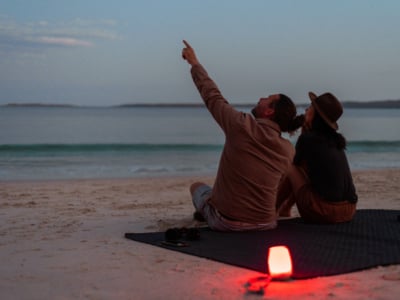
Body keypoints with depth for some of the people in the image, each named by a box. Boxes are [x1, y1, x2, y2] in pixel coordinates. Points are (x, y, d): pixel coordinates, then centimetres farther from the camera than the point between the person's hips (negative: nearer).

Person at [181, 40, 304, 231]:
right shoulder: (288, 151, -5)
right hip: (265, 224, 4)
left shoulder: (242, 126, -18)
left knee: (197, 186, 28)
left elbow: (212, 96, -4)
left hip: (226, 222, -4)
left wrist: (194, 63, 10)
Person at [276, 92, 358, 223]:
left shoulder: (307, 138, -5)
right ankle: (284, 211, 43)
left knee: (291, 170, 14)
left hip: (324, 211, -7)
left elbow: (295, 163, 15)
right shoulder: (335, 140, 13)